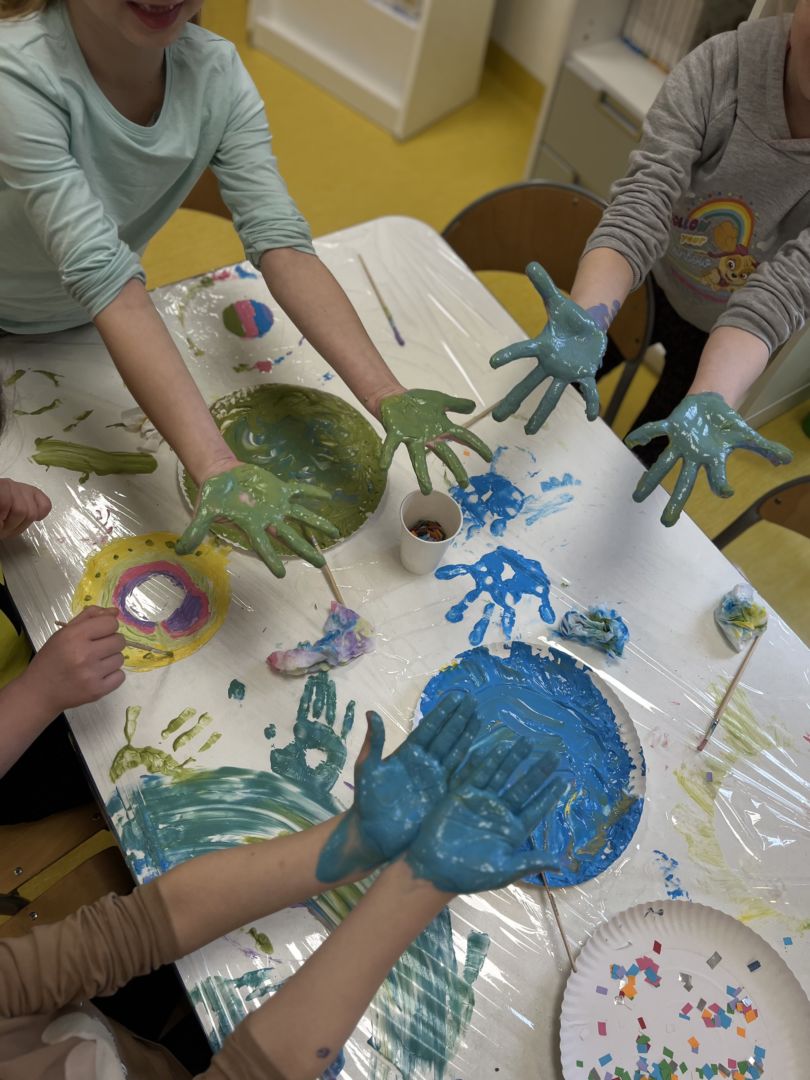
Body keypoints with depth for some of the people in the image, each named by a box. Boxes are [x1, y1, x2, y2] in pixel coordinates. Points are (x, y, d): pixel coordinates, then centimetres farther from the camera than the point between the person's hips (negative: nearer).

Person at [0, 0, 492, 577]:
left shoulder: (216, 71, -20)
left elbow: (278, 238, -29)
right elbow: (104, 277, -44)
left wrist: (387, 396, -42)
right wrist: (216, 469, -54)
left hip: (89, 328, 3)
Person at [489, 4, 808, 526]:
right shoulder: (723, 63, -30)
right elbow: (642, 205, -38)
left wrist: (709, 401, -57)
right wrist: (587, 320, -58)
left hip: (728, 335, 0)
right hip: (649, 280, 1)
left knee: (645, 456, 17)